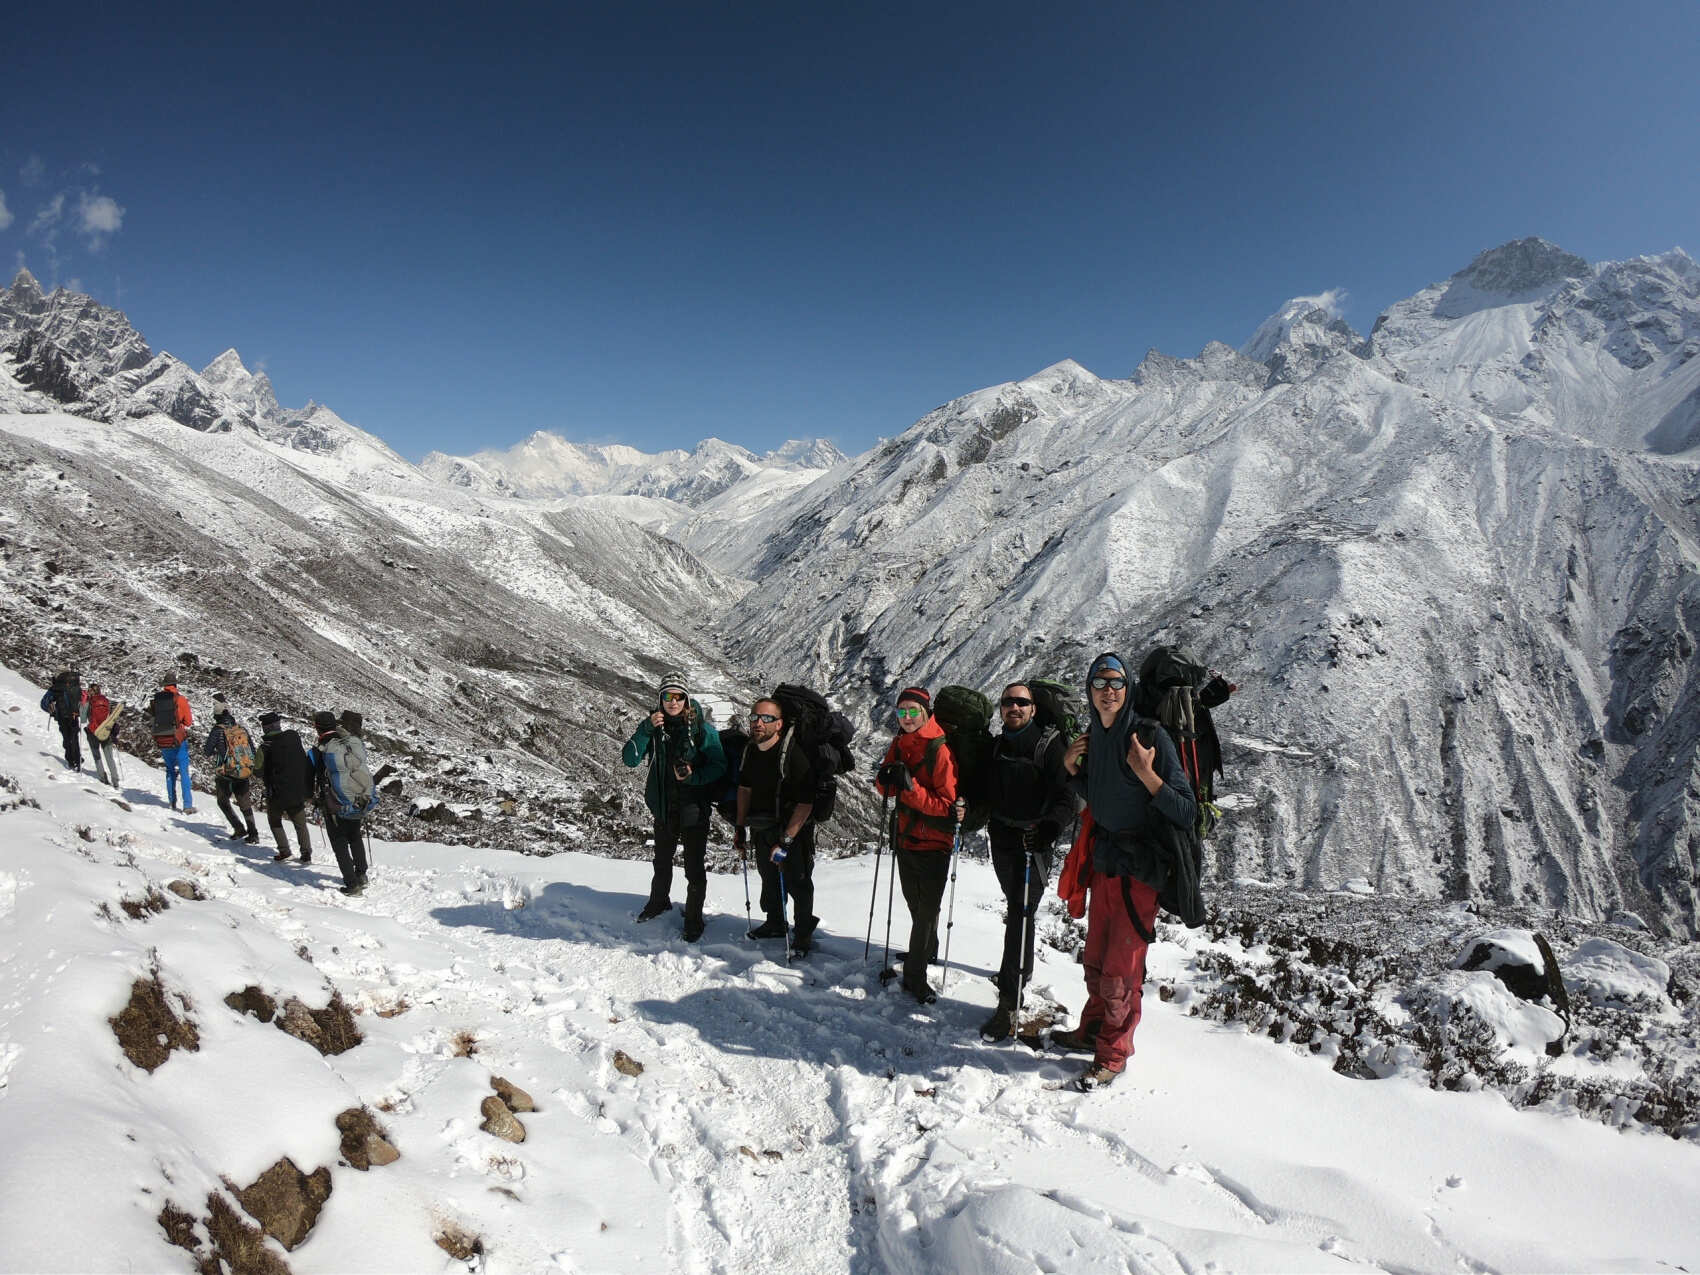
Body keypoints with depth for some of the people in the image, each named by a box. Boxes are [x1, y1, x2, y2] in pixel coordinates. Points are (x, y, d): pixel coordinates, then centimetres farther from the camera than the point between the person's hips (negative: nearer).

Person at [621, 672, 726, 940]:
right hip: (663, 807, 4)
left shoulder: (702, 728, -12)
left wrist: (693, 776, -26)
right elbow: (629, 759, -11)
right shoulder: (653, 725, -2)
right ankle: (659, 901, 48)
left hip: (694, 809, -4)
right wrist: (647, 729, -23)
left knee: (695, 869, 1)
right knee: (662, 861, 24)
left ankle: (694, 919, 18)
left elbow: (718, 767, -9)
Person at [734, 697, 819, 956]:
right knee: (768, 878, 20)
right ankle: (774, 924, 41)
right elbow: (745, 788, 12)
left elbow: (805, 803, -26)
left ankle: (804, 934, 20)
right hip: (761, 827, 7)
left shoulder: (794, 753, -27)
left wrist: (785, 842, -26)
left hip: (793, 829, -7)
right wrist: (740, 828, 11)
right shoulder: (750, 750, -3)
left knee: (797, 883, 0)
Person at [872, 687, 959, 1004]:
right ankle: (928, 951, 43)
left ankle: (915, 975, 6)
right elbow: (888, 790, 10)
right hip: (905, 837, 7)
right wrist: (884, 780, -14)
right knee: (915, 904, 21)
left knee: (927, 908, -4)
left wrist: (911, 788, -30)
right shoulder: (899, 744, 3)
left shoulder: (940, 750, -18)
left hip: (934, 841, -7)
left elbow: (946, 804, -19)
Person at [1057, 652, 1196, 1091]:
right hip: (1104, 861, 7)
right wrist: (1072, 770, 3)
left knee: (1120, 970, 0)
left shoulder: (1150, 736, -16)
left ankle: (1113, 1054, 16)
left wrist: (1146, 773, -31)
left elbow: (1186, 812, -18)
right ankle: (1093, 1031, 35)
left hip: (1141, 868, -6)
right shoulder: (1092, 738, 6)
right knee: (1096, 959, 16)